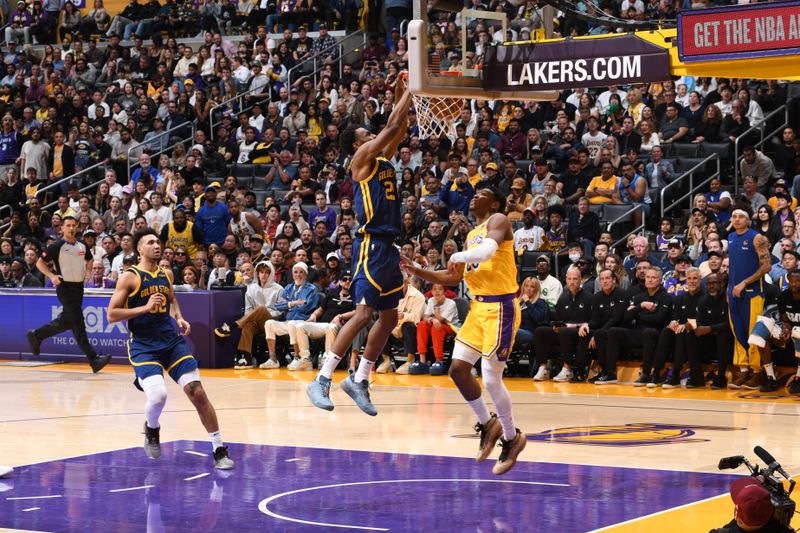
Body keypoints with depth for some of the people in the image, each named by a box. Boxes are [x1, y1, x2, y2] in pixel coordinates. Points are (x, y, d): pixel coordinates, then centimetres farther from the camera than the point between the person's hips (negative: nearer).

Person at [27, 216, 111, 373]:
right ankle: (93, 360, -10)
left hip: (78, 286, 7)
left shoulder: (82, 246, 7)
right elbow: (40, 263, -5)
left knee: (67, 321, 16)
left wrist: (88, 270, 7)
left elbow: (89, 259, 27)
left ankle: (36, 336, 34)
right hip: (65, 288, -7)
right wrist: (52, 276, -19)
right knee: (78, 325, -8)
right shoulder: (57, 246, -10)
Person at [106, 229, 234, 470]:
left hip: (172, 341, 5)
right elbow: (112, 315, -10)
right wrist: (145, 308, -19)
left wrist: (179, 318, 9)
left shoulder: (166, 274, 10)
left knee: (197, 392, -6)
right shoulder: (130, 277, -7)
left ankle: (219, 450, 0)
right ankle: (152, 429, 11)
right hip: (143, 347, -5)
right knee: (158, 395, -25)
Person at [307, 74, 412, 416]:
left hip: (389, 247, 9)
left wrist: (407, 97, 8)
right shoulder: (361, 159, -6)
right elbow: (391, 128, -11)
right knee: (363, 313, -15)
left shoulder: (384, 159, 16)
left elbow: (398, 130, 21)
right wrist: (408, 93, -3)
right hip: (371, 245, -9)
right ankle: (322, 380, -14)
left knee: (389, 317, 11)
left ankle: (359, 380, 19)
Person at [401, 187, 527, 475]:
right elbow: (454, 277, 23)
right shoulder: (471, 236, 19)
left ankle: (512, 438, 10)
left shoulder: (498, 221, -7)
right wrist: (416, 271, 15)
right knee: (458, 368, 4)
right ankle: (487, 424, 22)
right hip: (478, 306, 9)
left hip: (500, 307, -9)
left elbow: (489, 248, -30)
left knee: (491, 379, -8)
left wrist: (459, 257, -25)